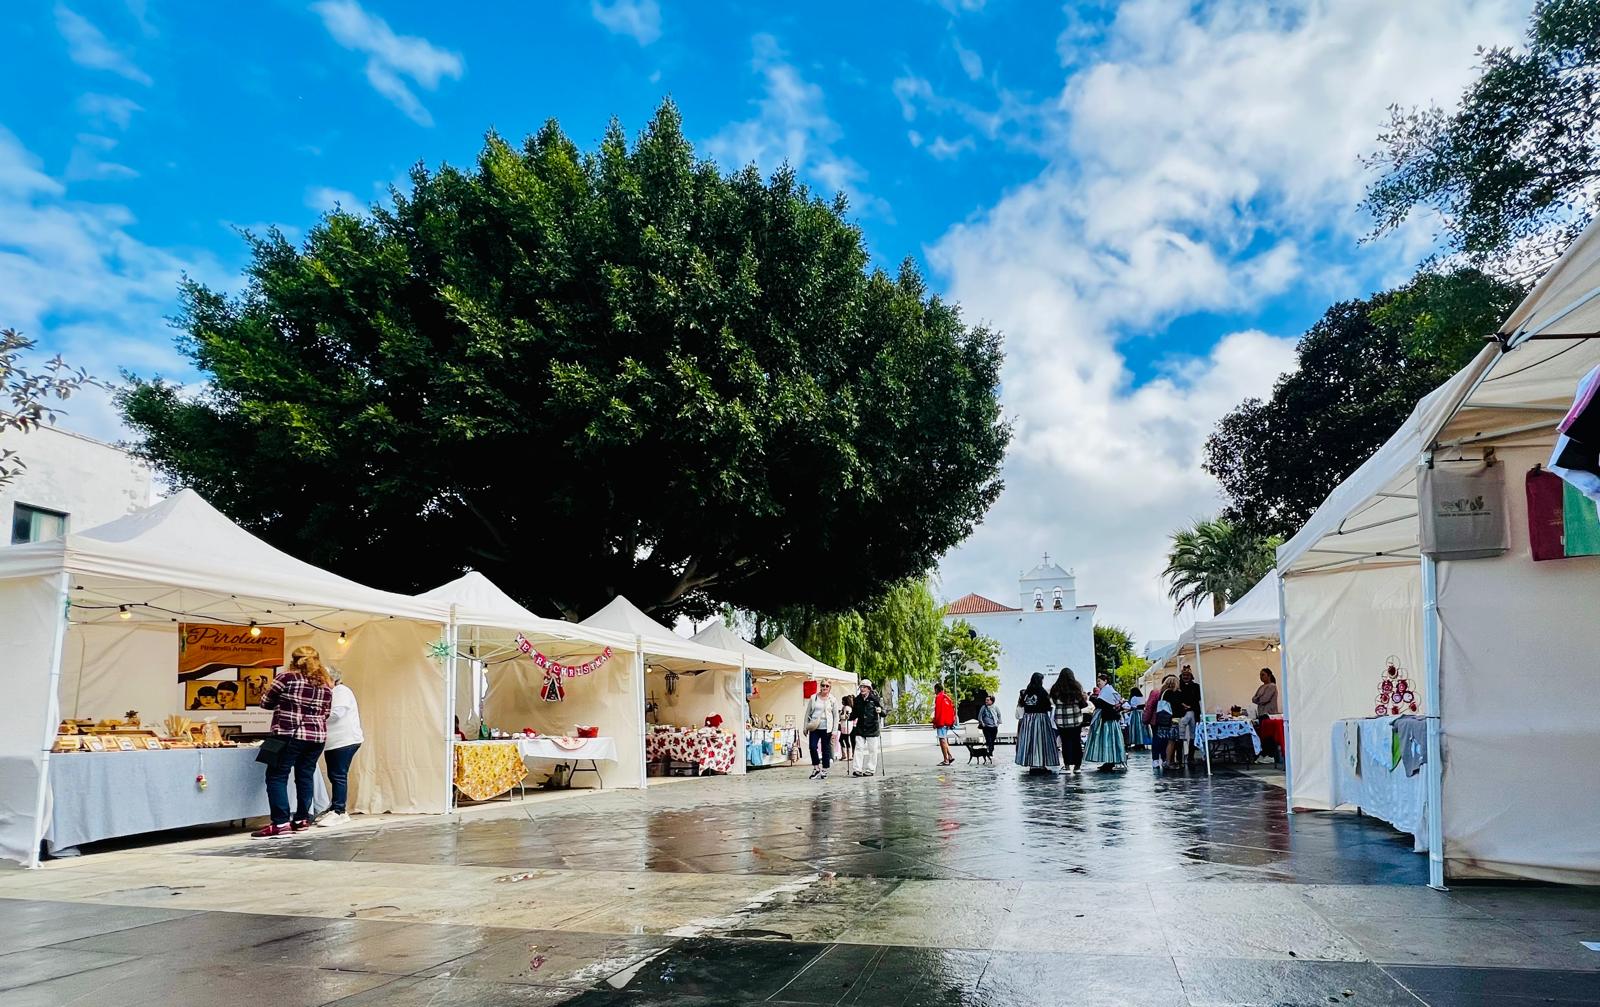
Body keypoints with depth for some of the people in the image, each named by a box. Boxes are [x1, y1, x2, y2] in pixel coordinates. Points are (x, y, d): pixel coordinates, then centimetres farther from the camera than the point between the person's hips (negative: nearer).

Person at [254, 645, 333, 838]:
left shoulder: (287, 678, -6)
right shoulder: (326, 684, 8)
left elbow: (265, 702, 5)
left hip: (289, 735, -6)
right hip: (317, 736, 6)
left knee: (277, 777, -1)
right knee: (305, 776, 13)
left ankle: (280, 823, -7)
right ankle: (302, 819, 16)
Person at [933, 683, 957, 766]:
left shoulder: (938, 697, -10)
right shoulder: (947, 696, 15)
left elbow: (937, 711, -15)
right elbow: (953, 709, 17)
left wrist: (935, 722, -11)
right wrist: (952, 722, 20)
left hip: (941, 722, -9)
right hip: (948, 722, 9)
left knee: (942, 740, -7)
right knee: (945, 740, 17)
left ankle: (946, 760, -8)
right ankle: (950, 756, 10)